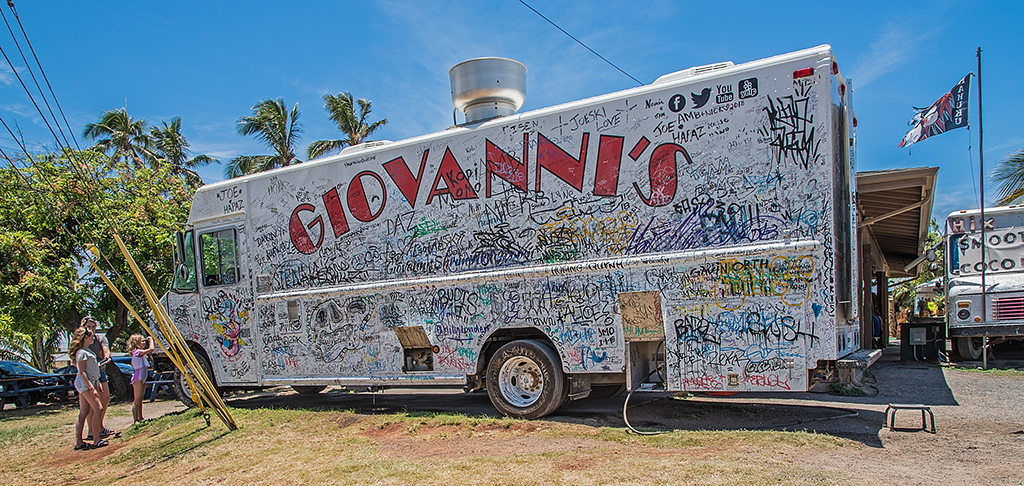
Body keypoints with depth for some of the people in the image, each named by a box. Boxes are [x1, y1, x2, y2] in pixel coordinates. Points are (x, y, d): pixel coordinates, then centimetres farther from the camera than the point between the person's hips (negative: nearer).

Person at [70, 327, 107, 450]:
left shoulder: (87, 351, 15)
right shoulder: (82, 352, -15)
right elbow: (82, 372, -19)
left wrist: (97, 384, 23)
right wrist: (91, 387, -23)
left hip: (90, 382, 10)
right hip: (85, 384, -10)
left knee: (84, 412, 9)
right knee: (98, 409, -11)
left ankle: (78, 442, 12)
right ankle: (97, 440, -8)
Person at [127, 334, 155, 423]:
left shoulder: (138, 353, 15)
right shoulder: (137, 352, -15)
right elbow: (151, 349, -26)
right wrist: (150, 340, -9)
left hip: (142, 378, 10)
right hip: (138, 378, -10)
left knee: (140, 400, 14)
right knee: (137, 401, -9)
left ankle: (140, 418, 21)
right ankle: (136, 420, -9)